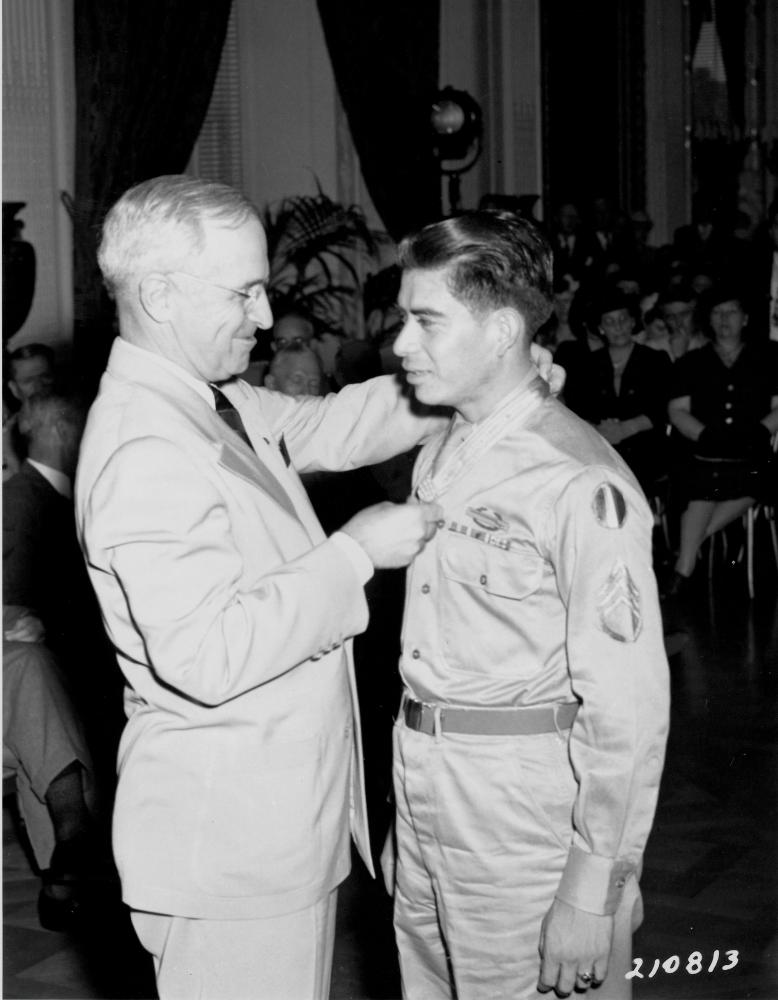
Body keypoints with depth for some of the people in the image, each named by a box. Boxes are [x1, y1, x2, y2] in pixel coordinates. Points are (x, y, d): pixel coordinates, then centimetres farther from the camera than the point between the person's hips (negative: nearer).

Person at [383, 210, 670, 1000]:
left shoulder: (580, 484, -18)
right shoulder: (440, 456, 8)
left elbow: (626, 710, -18)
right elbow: (433, 643, 10)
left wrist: (594, 892, -16)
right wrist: (409, 815, 11)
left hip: (528, 811, -7)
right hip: (423, 796, 8)